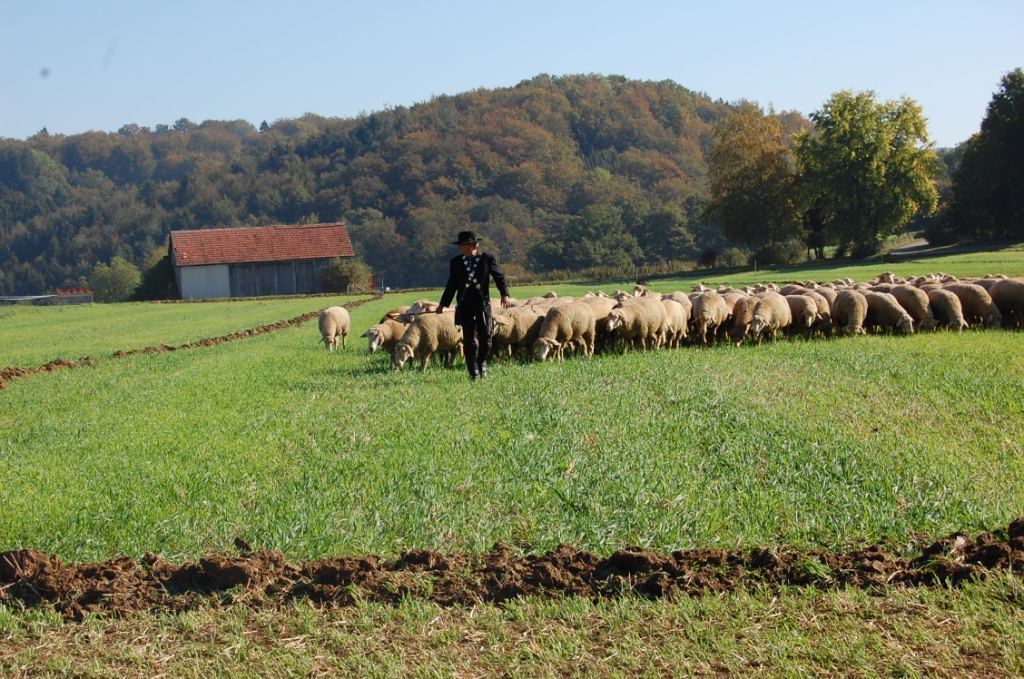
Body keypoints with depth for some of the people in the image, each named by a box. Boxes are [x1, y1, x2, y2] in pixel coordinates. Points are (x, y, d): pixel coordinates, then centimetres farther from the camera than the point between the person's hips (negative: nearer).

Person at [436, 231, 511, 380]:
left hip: (483, 303, -1)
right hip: (465, 305, 1)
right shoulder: (455, 262, 7)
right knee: (469, 339, 1)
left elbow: (499, 277, 4)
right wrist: (443, 303, 14)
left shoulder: (487, 259, 0)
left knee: (485, 337, 0)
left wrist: (505, 295, -8)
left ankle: (482, 363, 27)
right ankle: (473, 372, 8)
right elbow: (451, 285, 14)